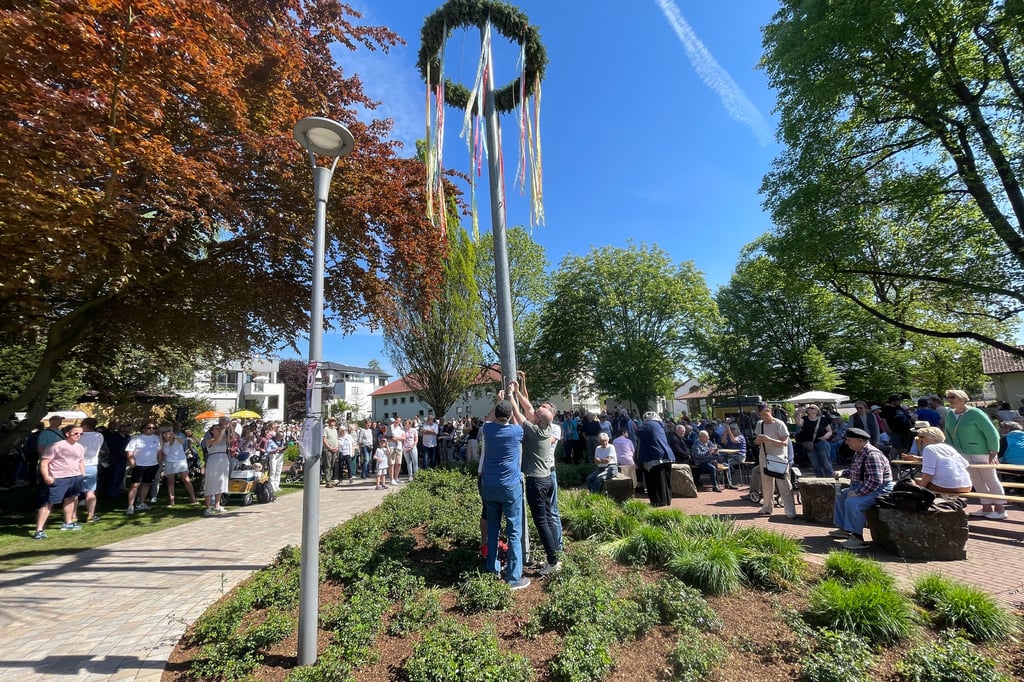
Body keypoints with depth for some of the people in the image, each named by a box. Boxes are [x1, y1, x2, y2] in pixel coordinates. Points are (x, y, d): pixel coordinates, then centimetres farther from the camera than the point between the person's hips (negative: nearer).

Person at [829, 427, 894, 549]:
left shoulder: (872, 455, -24)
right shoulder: (859, 453, 8)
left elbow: (875, 481, -30)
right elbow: (855, 472, 23)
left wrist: (857, 493, -26)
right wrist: (842, 473, 5)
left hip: (879, 489, -11)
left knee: (852, 502, -29)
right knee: (841, 494, 20)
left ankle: (857, 538, -20)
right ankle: (844, 529, 26)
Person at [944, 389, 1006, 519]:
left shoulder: (975, 413, -16)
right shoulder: (949, 414, 3)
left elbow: (992, 433, -14)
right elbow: (949, 435, 12)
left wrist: (993, 453, -16)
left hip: (981, 452, -6)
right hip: (963, 454, 6)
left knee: (991, 480, 4)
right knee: (976, 481, 12)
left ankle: (1000, 509, 14)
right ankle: (987, 508, 22)